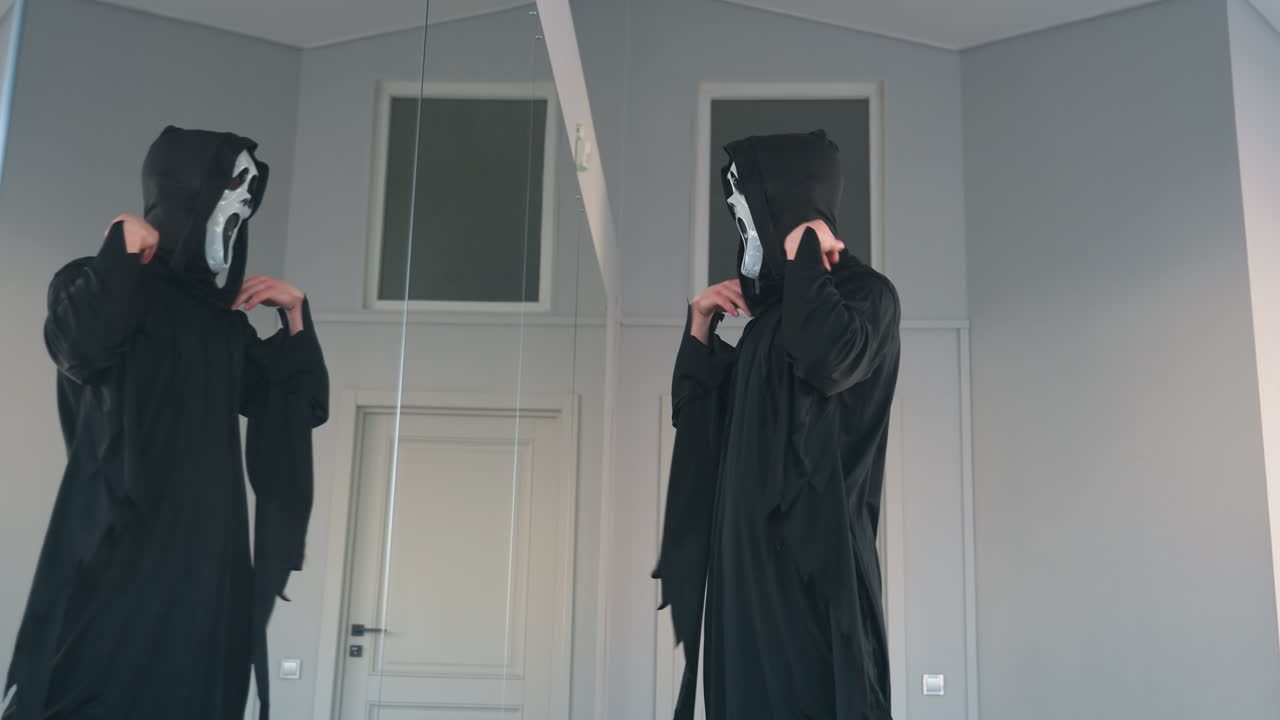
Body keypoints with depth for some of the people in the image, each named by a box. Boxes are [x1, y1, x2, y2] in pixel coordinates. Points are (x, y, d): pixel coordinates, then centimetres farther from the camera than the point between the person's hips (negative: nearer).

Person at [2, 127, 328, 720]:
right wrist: (122, 248, -8)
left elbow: (307, 407, 20)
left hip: (209, 556, 6)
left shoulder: (228, 325, 19)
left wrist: (295, 315, 10)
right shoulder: (102, 285, 3)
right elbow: (81, 347, -21)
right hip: (120, 547, -6)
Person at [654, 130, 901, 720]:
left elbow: (825, 361, -25)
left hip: (813, 547, -8)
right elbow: (692, 412, 23)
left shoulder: (864, 292, -1)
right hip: (750, 551, 8)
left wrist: (804, 254, -11)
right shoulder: (772, 312, 22)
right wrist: (701, 325, 9)